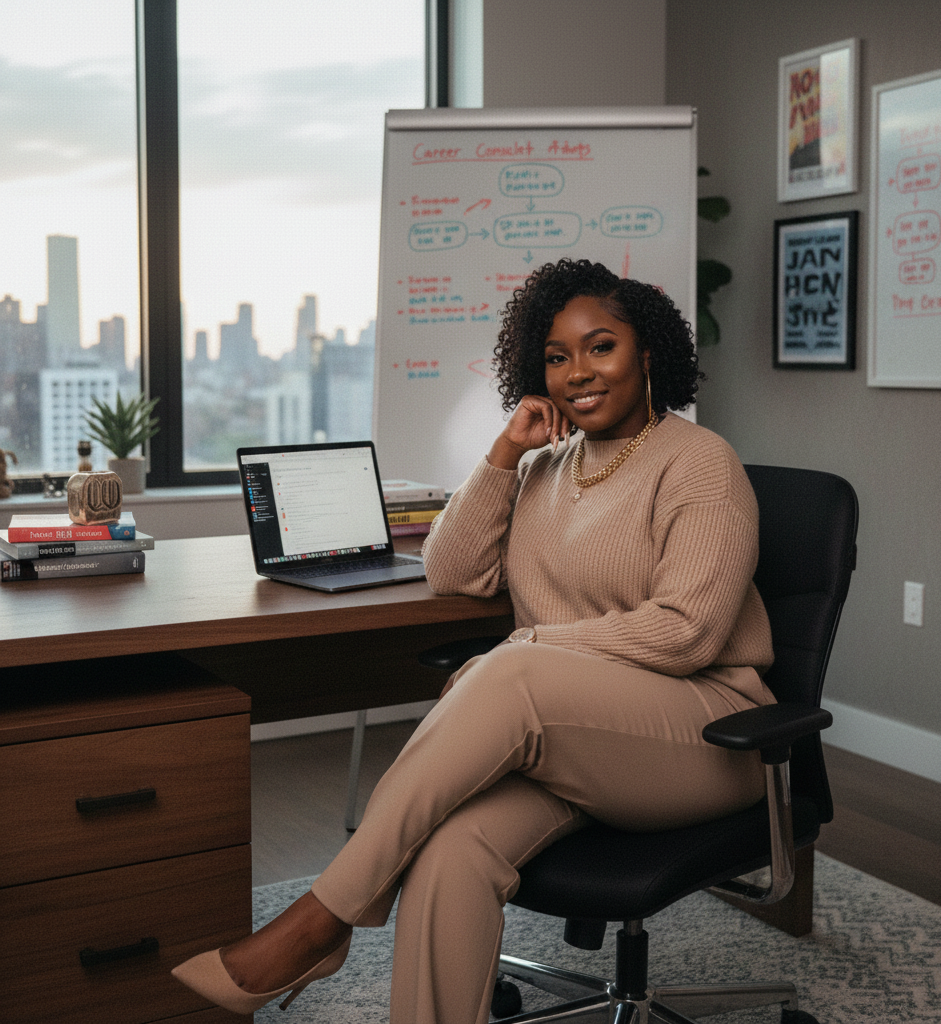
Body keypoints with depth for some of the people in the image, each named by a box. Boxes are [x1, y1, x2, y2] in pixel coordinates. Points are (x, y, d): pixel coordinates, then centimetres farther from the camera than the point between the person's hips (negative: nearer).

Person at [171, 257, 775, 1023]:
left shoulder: (699, 464, -3)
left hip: (701, 733, -5)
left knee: (511, 679, -35)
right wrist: (505, 452, 2)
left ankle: (321, 921, -28)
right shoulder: (547, 465, 18)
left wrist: (534, 645, -15)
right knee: (450, 852, -29)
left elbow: (685, 631, -15)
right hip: (555, 735, 5)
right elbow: (455, 573, 10)